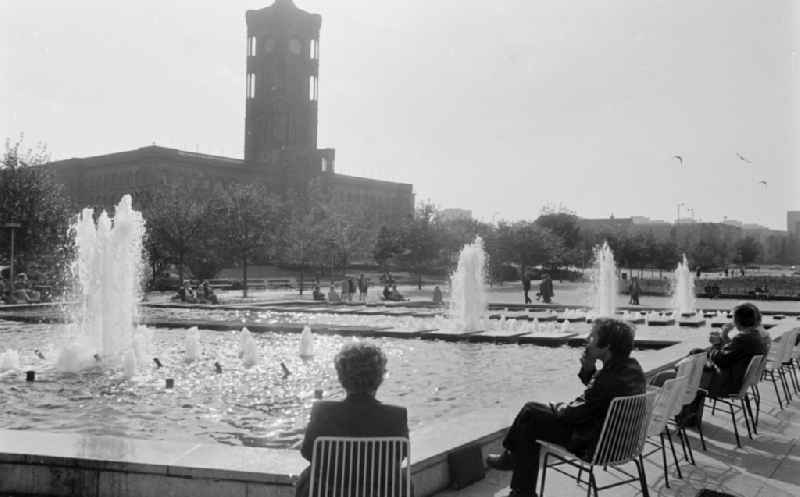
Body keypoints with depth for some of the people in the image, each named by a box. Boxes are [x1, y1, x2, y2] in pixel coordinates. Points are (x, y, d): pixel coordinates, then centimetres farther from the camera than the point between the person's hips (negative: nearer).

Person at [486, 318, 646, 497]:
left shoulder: (610, 379, -31)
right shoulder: (632, 366, -2)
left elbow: (573, 413, -22)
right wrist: (589, 370, -5)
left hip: (595, 445, -10)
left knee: (530, 414, -1)